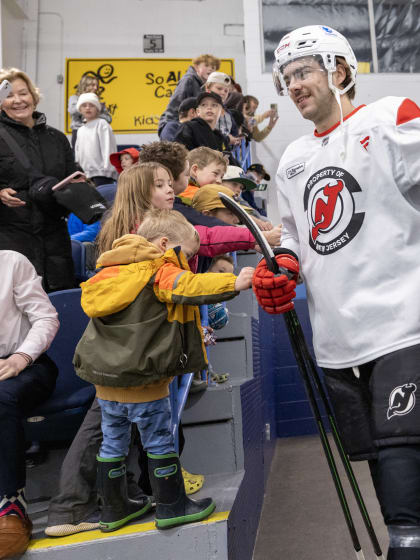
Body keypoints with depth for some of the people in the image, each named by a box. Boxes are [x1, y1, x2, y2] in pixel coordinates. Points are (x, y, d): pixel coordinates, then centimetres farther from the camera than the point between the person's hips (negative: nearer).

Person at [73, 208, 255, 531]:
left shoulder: (115, 269, 15)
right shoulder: (160, 271, -10)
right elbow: (187, 288, -29)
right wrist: (234, 283, -29)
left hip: (105, 376, 8)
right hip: (140, 379, -8)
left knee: (113, 441, 19)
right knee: (160, 441, 8)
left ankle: (114, 508, 34)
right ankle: (172, 507, 22)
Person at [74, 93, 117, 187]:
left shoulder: (101, 124, -2)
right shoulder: (80, 130, 19)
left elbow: (108, 147, -10)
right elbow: (78, 151, 22)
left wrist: (106, 169, -15)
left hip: (101, 173, -7)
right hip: (86, 175, 7)